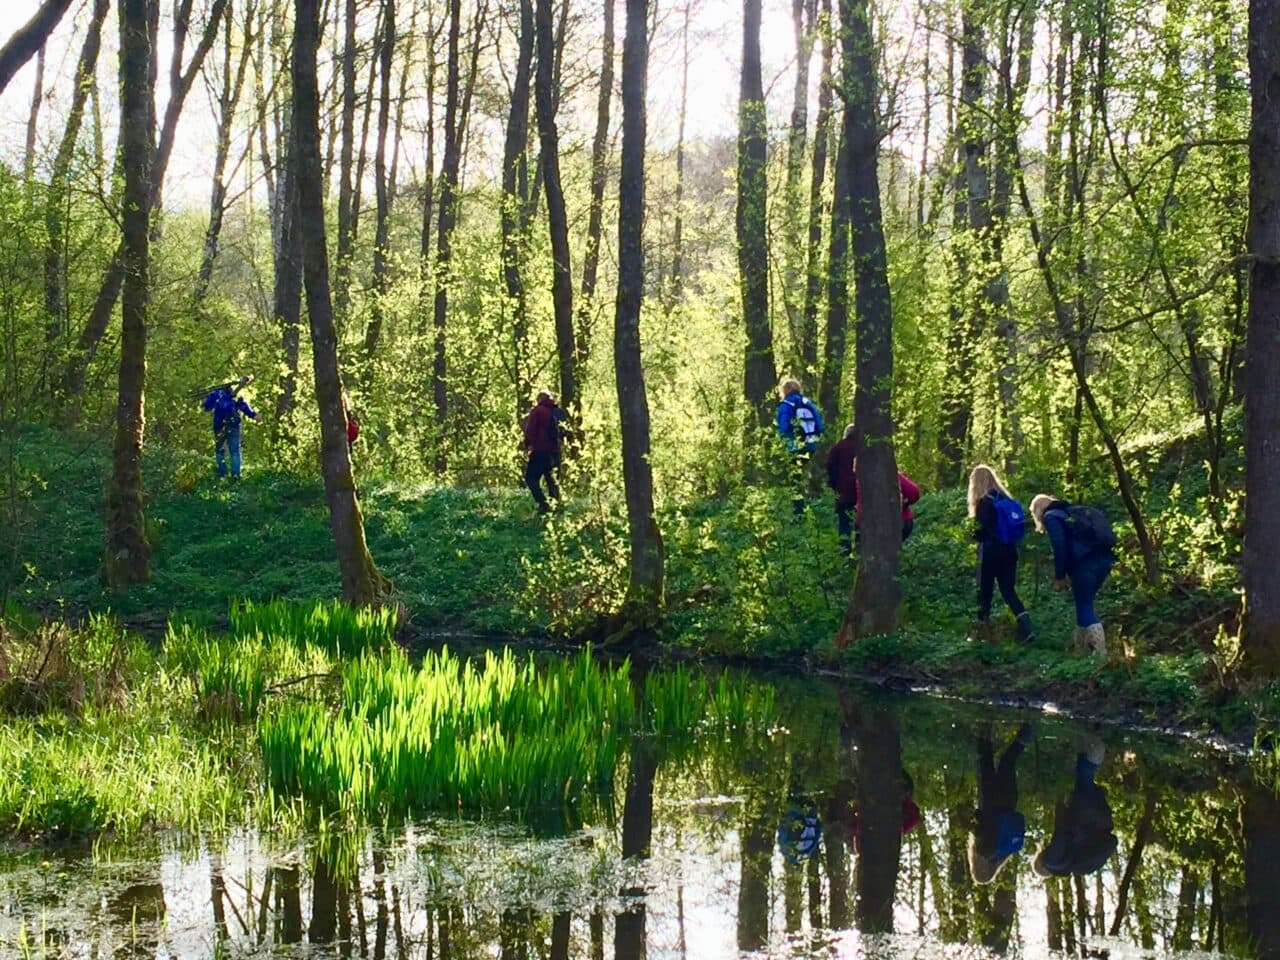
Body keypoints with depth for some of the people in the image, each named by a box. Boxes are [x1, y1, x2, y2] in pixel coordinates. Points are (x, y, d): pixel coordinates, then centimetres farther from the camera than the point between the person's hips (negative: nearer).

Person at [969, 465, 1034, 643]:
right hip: (1009, 551, 6)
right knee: (1009, 591, 7)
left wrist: (972, 532, 1)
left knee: (985, 592, 6)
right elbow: (1014, 528, 12)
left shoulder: (985, 502, -12)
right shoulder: (1007, 499, 9)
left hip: (990, 552, -6)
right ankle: (1026, 628, -11)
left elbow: (981, 530, -18)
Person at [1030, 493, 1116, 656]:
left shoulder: (1050, 517, 5)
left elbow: (1060, 547, -7)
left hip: (1086, 560, -8)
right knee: (1084, 605, 17)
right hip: (1104, 557, 8)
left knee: (1084, 607, -5)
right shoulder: (1071, 512, 30)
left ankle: (1100, 652, -14)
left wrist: (1059, 577, -1)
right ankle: (1082, 650, 20)